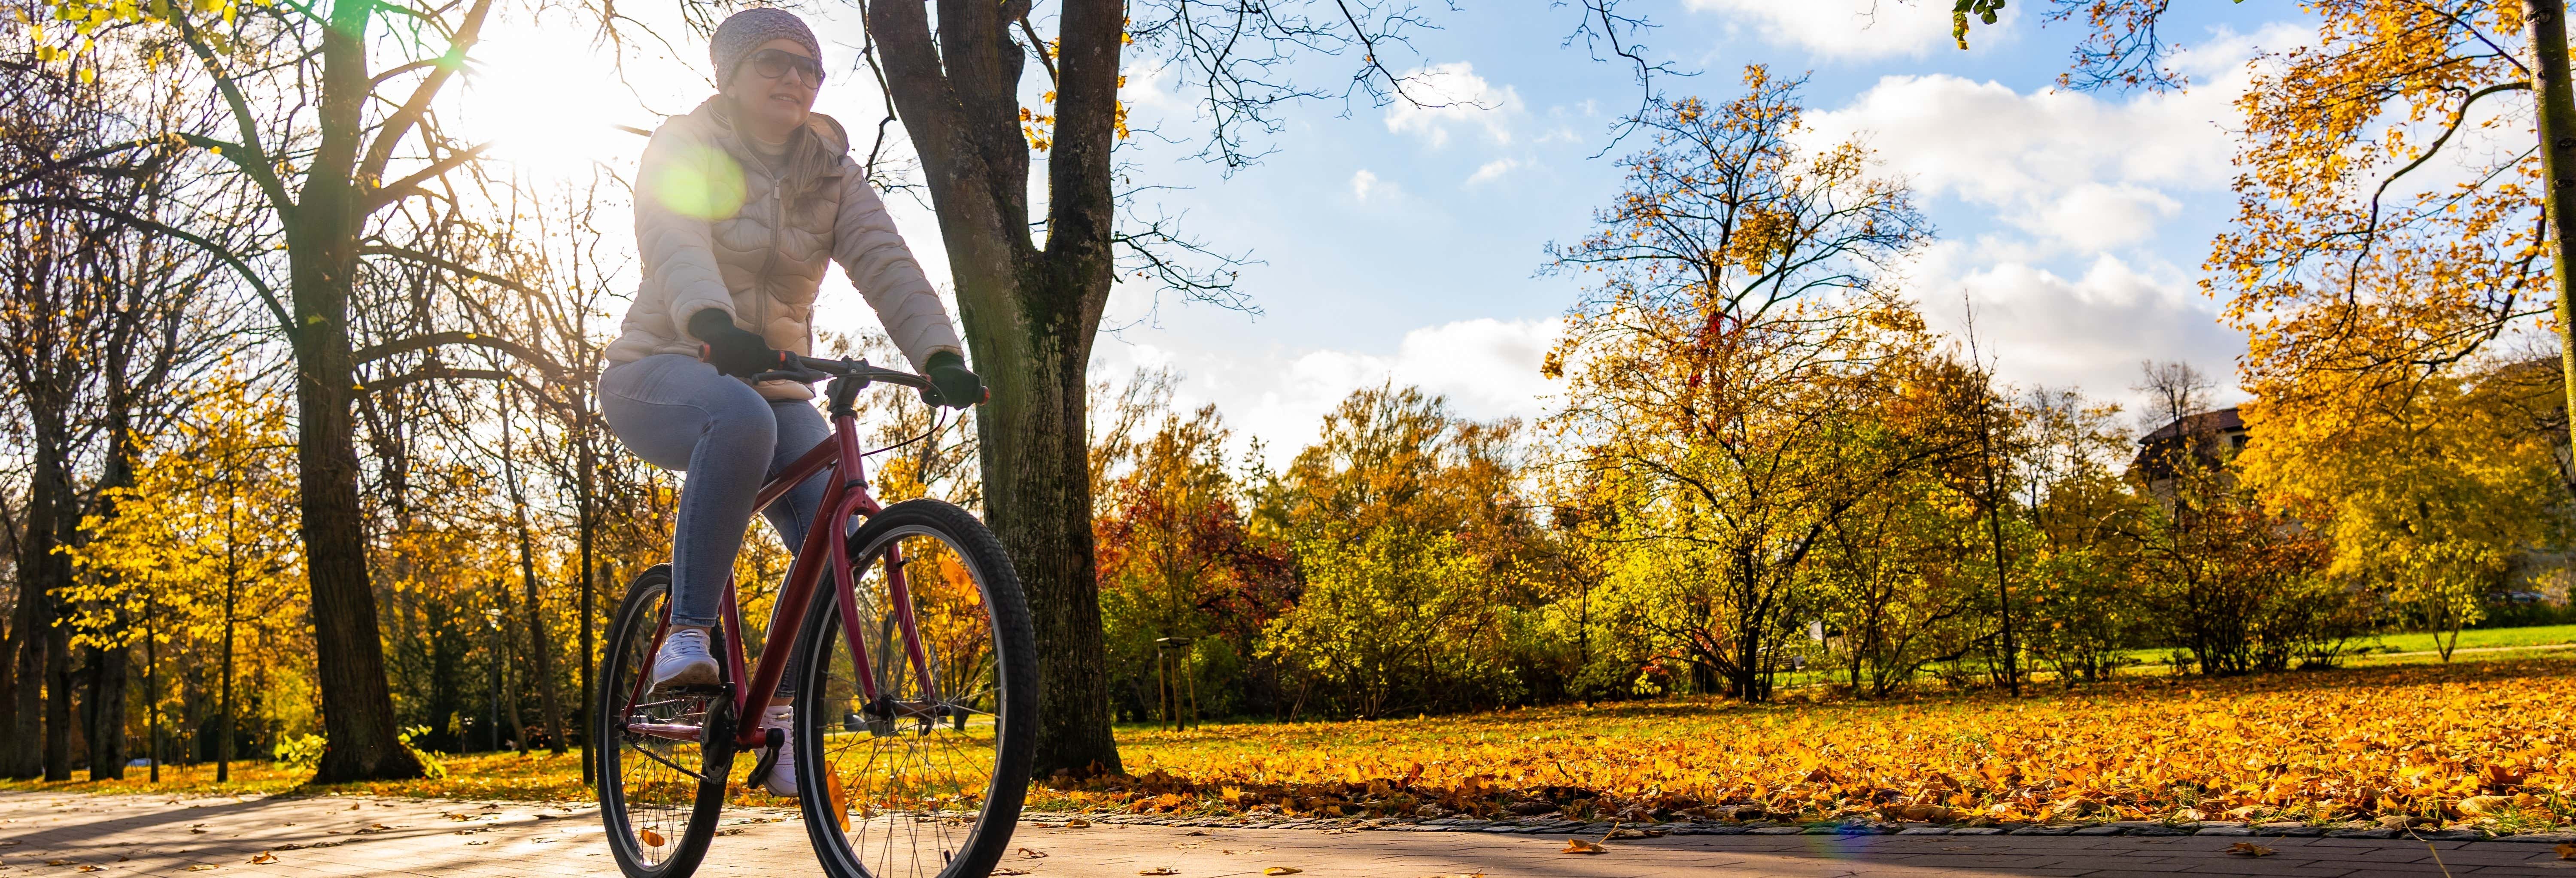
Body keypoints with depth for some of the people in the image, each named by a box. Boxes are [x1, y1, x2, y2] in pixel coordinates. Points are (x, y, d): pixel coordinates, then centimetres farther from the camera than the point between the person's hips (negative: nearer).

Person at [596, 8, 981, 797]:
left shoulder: (831, 173, 6)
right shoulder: (685, 150, -6)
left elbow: (885, 263, -11)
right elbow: (675, 247, -27)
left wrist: (940, 355, -29)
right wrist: (711, 327, -49)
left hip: (771, 385, 4)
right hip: (663, 372, -4)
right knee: (743, 419, -40)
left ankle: (775, 713, -2)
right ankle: (686, 632, -28)